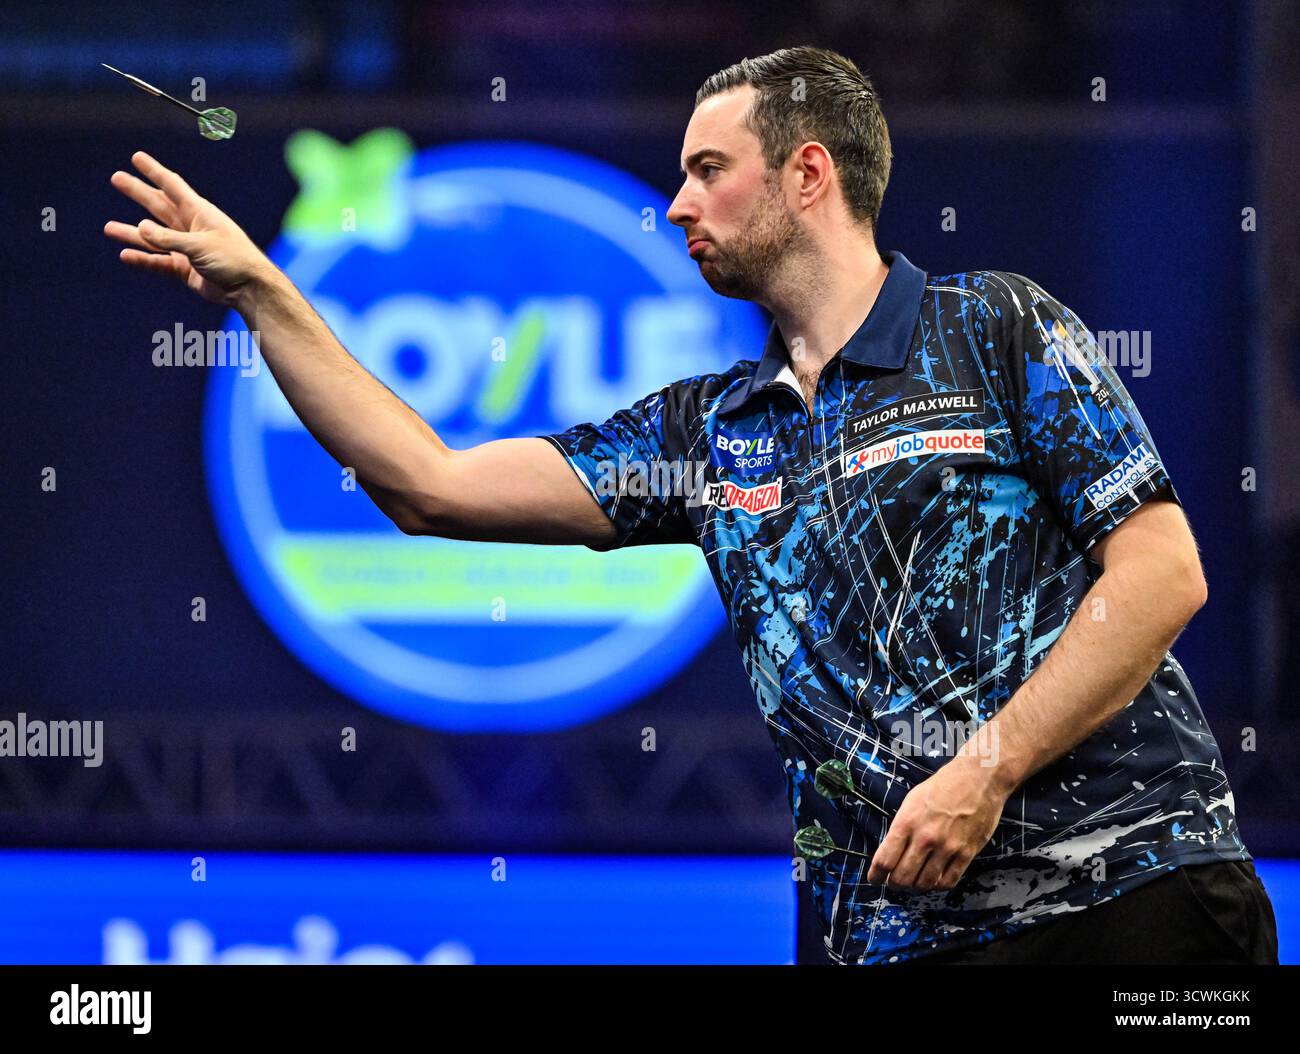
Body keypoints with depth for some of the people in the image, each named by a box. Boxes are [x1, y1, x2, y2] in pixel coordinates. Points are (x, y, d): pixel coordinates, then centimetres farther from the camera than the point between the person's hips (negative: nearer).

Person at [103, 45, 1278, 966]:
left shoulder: (995, 331, 1)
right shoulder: (708, 431, 17)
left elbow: (1162, 573, -6)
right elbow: (431, 484, 15)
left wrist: (986, 773, -14)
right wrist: (258, 290, 13)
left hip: (1127, 892, -5)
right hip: (900, 926, 5)